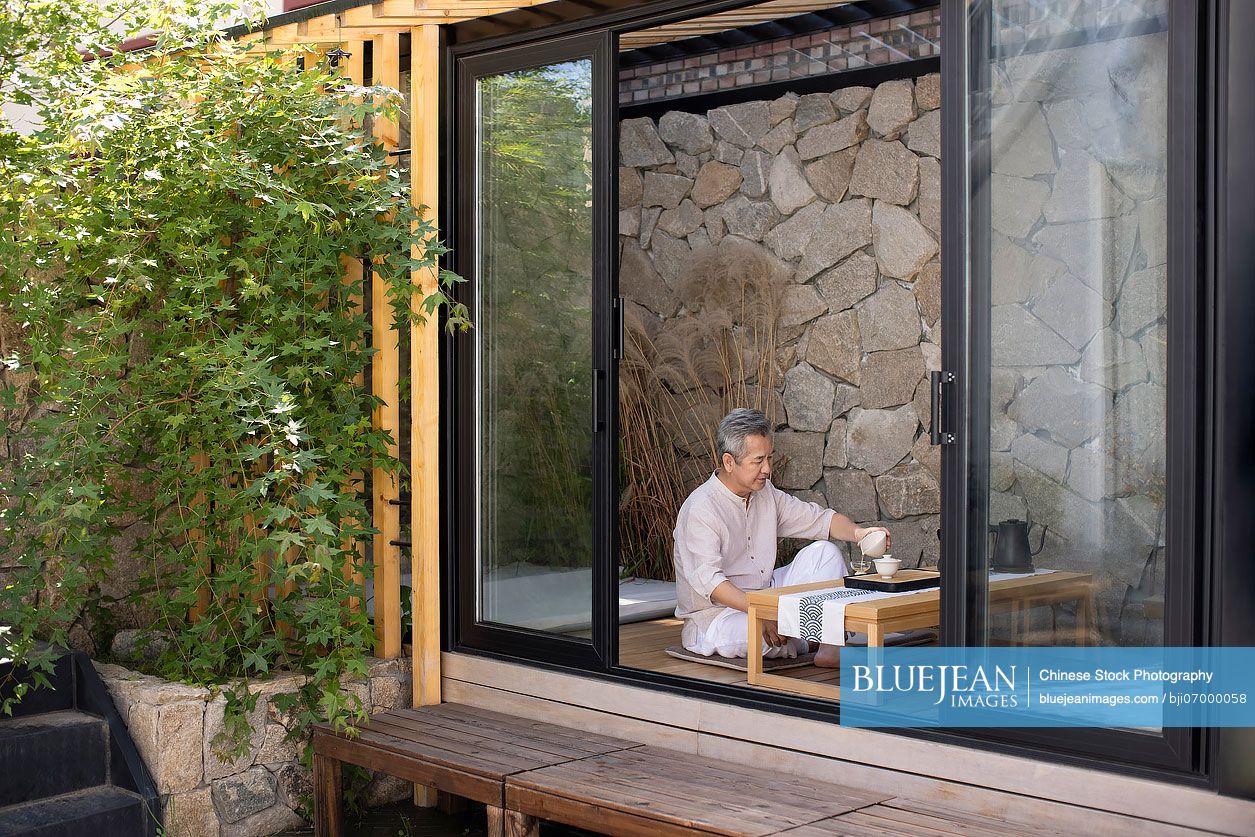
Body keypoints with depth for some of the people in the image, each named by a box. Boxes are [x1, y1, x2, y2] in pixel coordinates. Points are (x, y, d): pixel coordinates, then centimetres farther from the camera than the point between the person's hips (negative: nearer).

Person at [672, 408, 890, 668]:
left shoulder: (765, 494, 5)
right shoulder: (700, 509, -21)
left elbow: (820, 518, 10)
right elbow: (707, 580, -31)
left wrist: (858, 533, -12)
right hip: (717, 616, -8)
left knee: (824, 552, -3)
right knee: (771, 632, -38)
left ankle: (832, 648, -15)